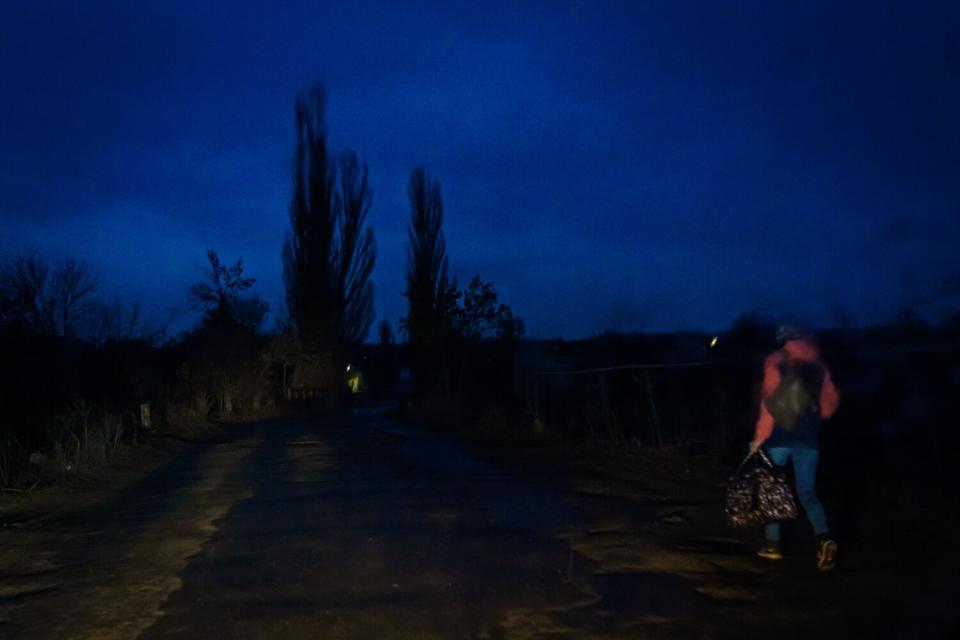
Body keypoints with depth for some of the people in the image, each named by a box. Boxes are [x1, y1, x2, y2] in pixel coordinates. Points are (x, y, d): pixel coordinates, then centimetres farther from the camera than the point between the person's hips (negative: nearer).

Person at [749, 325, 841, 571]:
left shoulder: (775, 361, -3)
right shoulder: (817, 364, 9)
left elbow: (771, 400, -13)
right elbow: (832, 398, 9)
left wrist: (759, 436, -11)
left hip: (781, 434, -3)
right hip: (809, 435, 3)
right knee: (807, 492, 8)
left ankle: (772, 544, 17)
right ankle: (824, 538, -15)